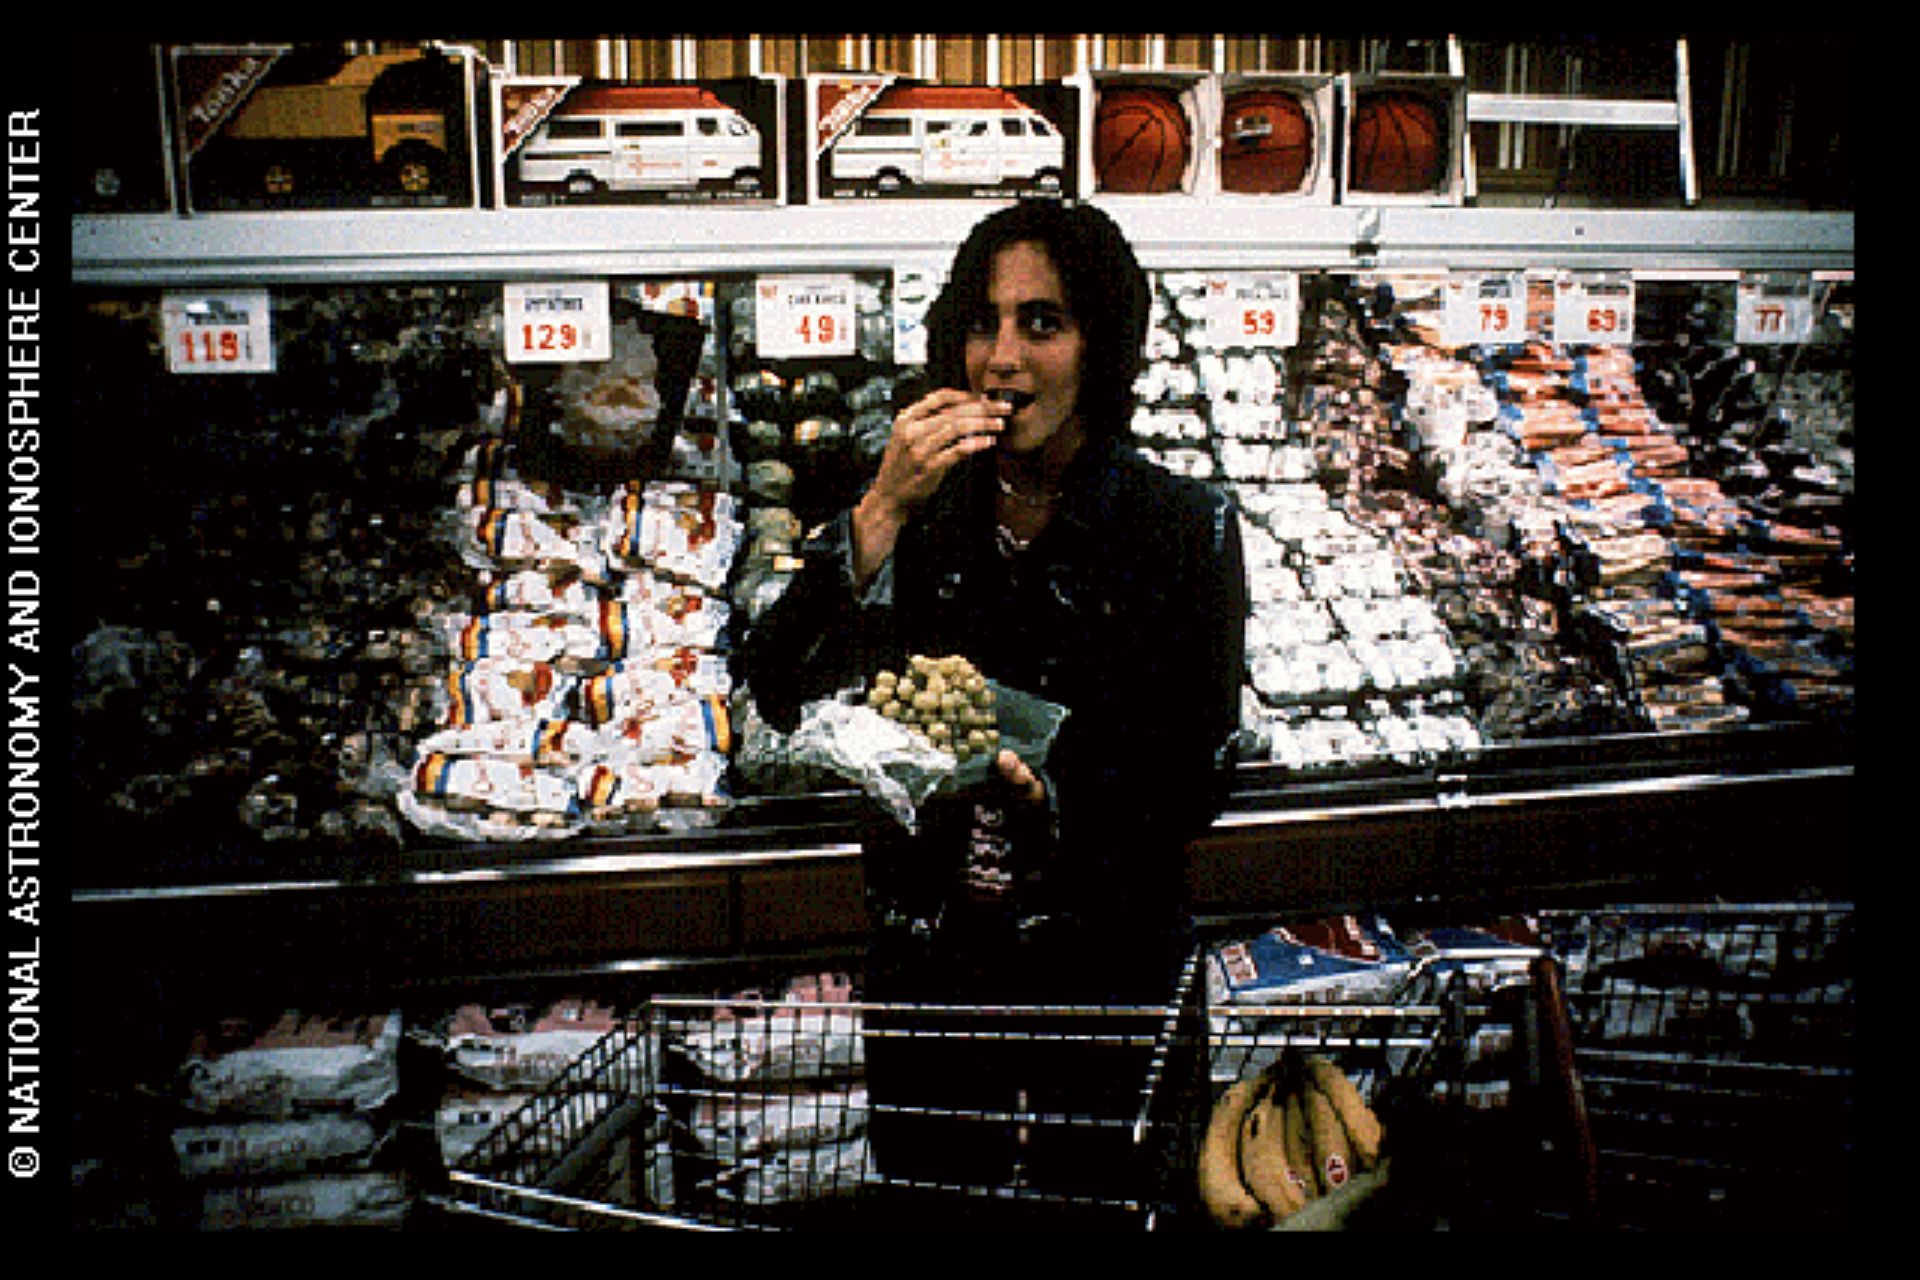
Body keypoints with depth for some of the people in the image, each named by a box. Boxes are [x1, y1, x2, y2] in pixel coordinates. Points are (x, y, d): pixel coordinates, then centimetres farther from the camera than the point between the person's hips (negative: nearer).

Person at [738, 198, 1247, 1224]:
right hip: (923, 956, 3)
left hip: (1103, 959, -2)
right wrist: (882, 512, -21)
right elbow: (779, 697, -12)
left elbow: (1197, 776, -10)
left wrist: (1050, 799, -27)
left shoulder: (1185, 525, -8)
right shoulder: (922, 506, -2)